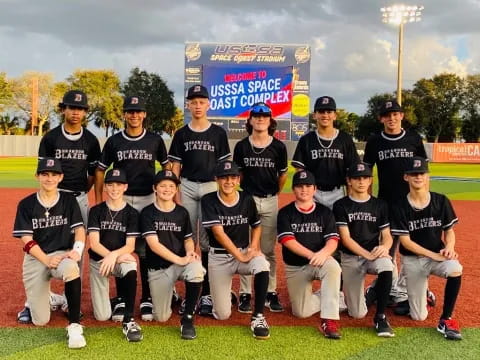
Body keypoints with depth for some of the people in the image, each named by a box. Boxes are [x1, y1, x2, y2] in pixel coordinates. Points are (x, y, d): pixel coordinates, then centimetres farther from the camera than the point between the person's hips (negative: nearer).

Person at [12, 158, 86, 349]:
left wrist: (77, 250, -22)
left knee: (71, 269, -41)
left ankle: (74, 326, -29)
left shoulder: (69, 200, 2)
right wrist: (46, 260, -21)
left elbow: (79, 229, -1)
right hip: (35, 258, 1)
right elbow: (26, 239, -6)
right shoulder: (26, 204, -1)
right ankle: (45, 298, 31)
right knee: (40, 320, -7)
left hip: (62, 254, 0)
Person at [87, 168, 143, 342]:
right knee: (102, 316, -6)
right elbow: (94, 243, -10)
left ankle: (128, 321, -29)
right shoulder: (96, 211, -1)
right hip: (98, 260, 1)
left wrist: (114, 255, -29)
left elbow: (130, 246, -9)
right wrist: (114, 256, -25)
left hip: (121, 257, -1)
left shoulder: (131, 213, -2)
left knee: (130, 269, -40)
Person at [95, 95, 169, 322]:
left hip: (148, 200, 0)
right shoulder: (114, 141, 3)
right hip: (120, 199, 1)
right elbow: (100, 171, 7)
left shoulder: (155, 140, 2)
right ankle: (121, 299, 14)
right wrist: (98, 201, 0)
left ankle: (147, 299, 13)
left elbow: (167, 167, 10)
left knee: (146, 250, 3)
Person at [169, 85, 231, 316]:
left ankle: (207, 293, 3)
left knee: (208, 241, -2)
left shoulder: (218, 133, 5)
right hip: (187, 187, 2)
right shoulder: (181, 134, 8)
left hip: (211, 187, -1)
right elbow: (175, 166, 7)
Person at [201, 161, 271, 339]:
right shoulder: (209, 201, -10)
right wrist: (240, 256, -22)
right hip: (219, 257, -2)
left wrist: (253, 247, -4)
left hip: (245, 251, 2)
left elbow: (256, 226, 14)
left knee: (262, 266, -35)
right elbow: (218, 233, -17)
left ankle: (257, 317, -19)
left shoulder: (247, 199, 1)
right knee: (223, 314, -6)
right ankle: (223, 293, 32)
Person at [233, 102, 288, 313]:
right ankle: (245, 294, 12)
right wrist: (247, 189, 8)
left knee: (269, 250, 7)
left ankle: (271, 293, 16)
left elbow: (283, 174, 11)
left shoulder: (278, 147, 0)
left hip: (270, 201, 0)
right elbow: (237, 173, 10)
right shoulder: (242, 146, 1)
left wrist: (274, 193, 12)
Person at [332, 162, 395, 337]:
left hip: (375, 253, 1)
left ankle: (380, 317, -22)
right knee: (358, 314, -6)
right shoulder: (341, 206, -2)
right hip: (350, 257, -1)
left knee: (386, 266, -37)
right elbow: (345, 238, -9)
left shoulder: (380, 205, 6)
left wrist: (384, 247, -21)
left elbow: (387, 235, 4)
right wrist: (367, 254, -22)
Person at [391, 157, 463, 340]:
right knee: (419, 316, -2)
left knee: (455, 269, -36)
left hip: (439, 254, 1)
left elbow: (449, 231, 3)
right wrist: (434, 255, -20)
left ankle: (446, 320, -18)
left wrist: (449, 248, -19)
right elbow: (405, 241, -11)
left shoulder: (441, 201, -5)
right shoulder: (400, 207, -10)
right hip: (412, 259, -1)